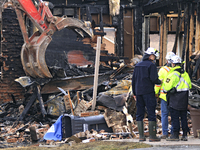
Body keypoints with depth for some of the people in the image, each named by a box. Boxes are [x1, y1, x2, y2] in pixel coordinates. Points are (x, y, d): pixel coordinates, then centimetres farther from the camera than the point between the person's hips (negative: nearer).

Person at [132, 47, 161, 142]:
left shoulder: (137, 65, 14)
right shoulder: (151, 65, -6)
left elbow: (133, 80, 15)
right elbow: (153, 79, -16)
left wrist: (135, 93, 19)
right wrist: (160, 82, 5)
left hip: (139, 92, 6)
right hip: (148, 92, -6)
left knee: (139, 114, 7)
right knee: (151, 114, -3)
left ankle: (141, 136, 5)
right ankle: (152, 136, -5)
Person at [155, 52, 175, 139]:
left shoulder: (163, 70, -4)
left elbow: (158, 82, -3)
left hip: (164, 95, -1)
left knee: (164, 114, 3)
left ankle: (165, 133, 3)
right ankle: (174, 132, 9)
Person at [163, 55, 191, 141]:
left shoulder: (173, 74, -15)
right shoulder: (185, 74, 8)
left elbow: (167, 86, -15)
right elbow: (189, 85, 16)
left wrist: (165, 90, 6)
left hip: (175, 99, -7)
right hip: (184, 99, 7)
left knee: (175, 117, -2)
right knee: (184, 116, 11)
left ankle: (175, 135, -1)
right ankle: (185, 135, 11)